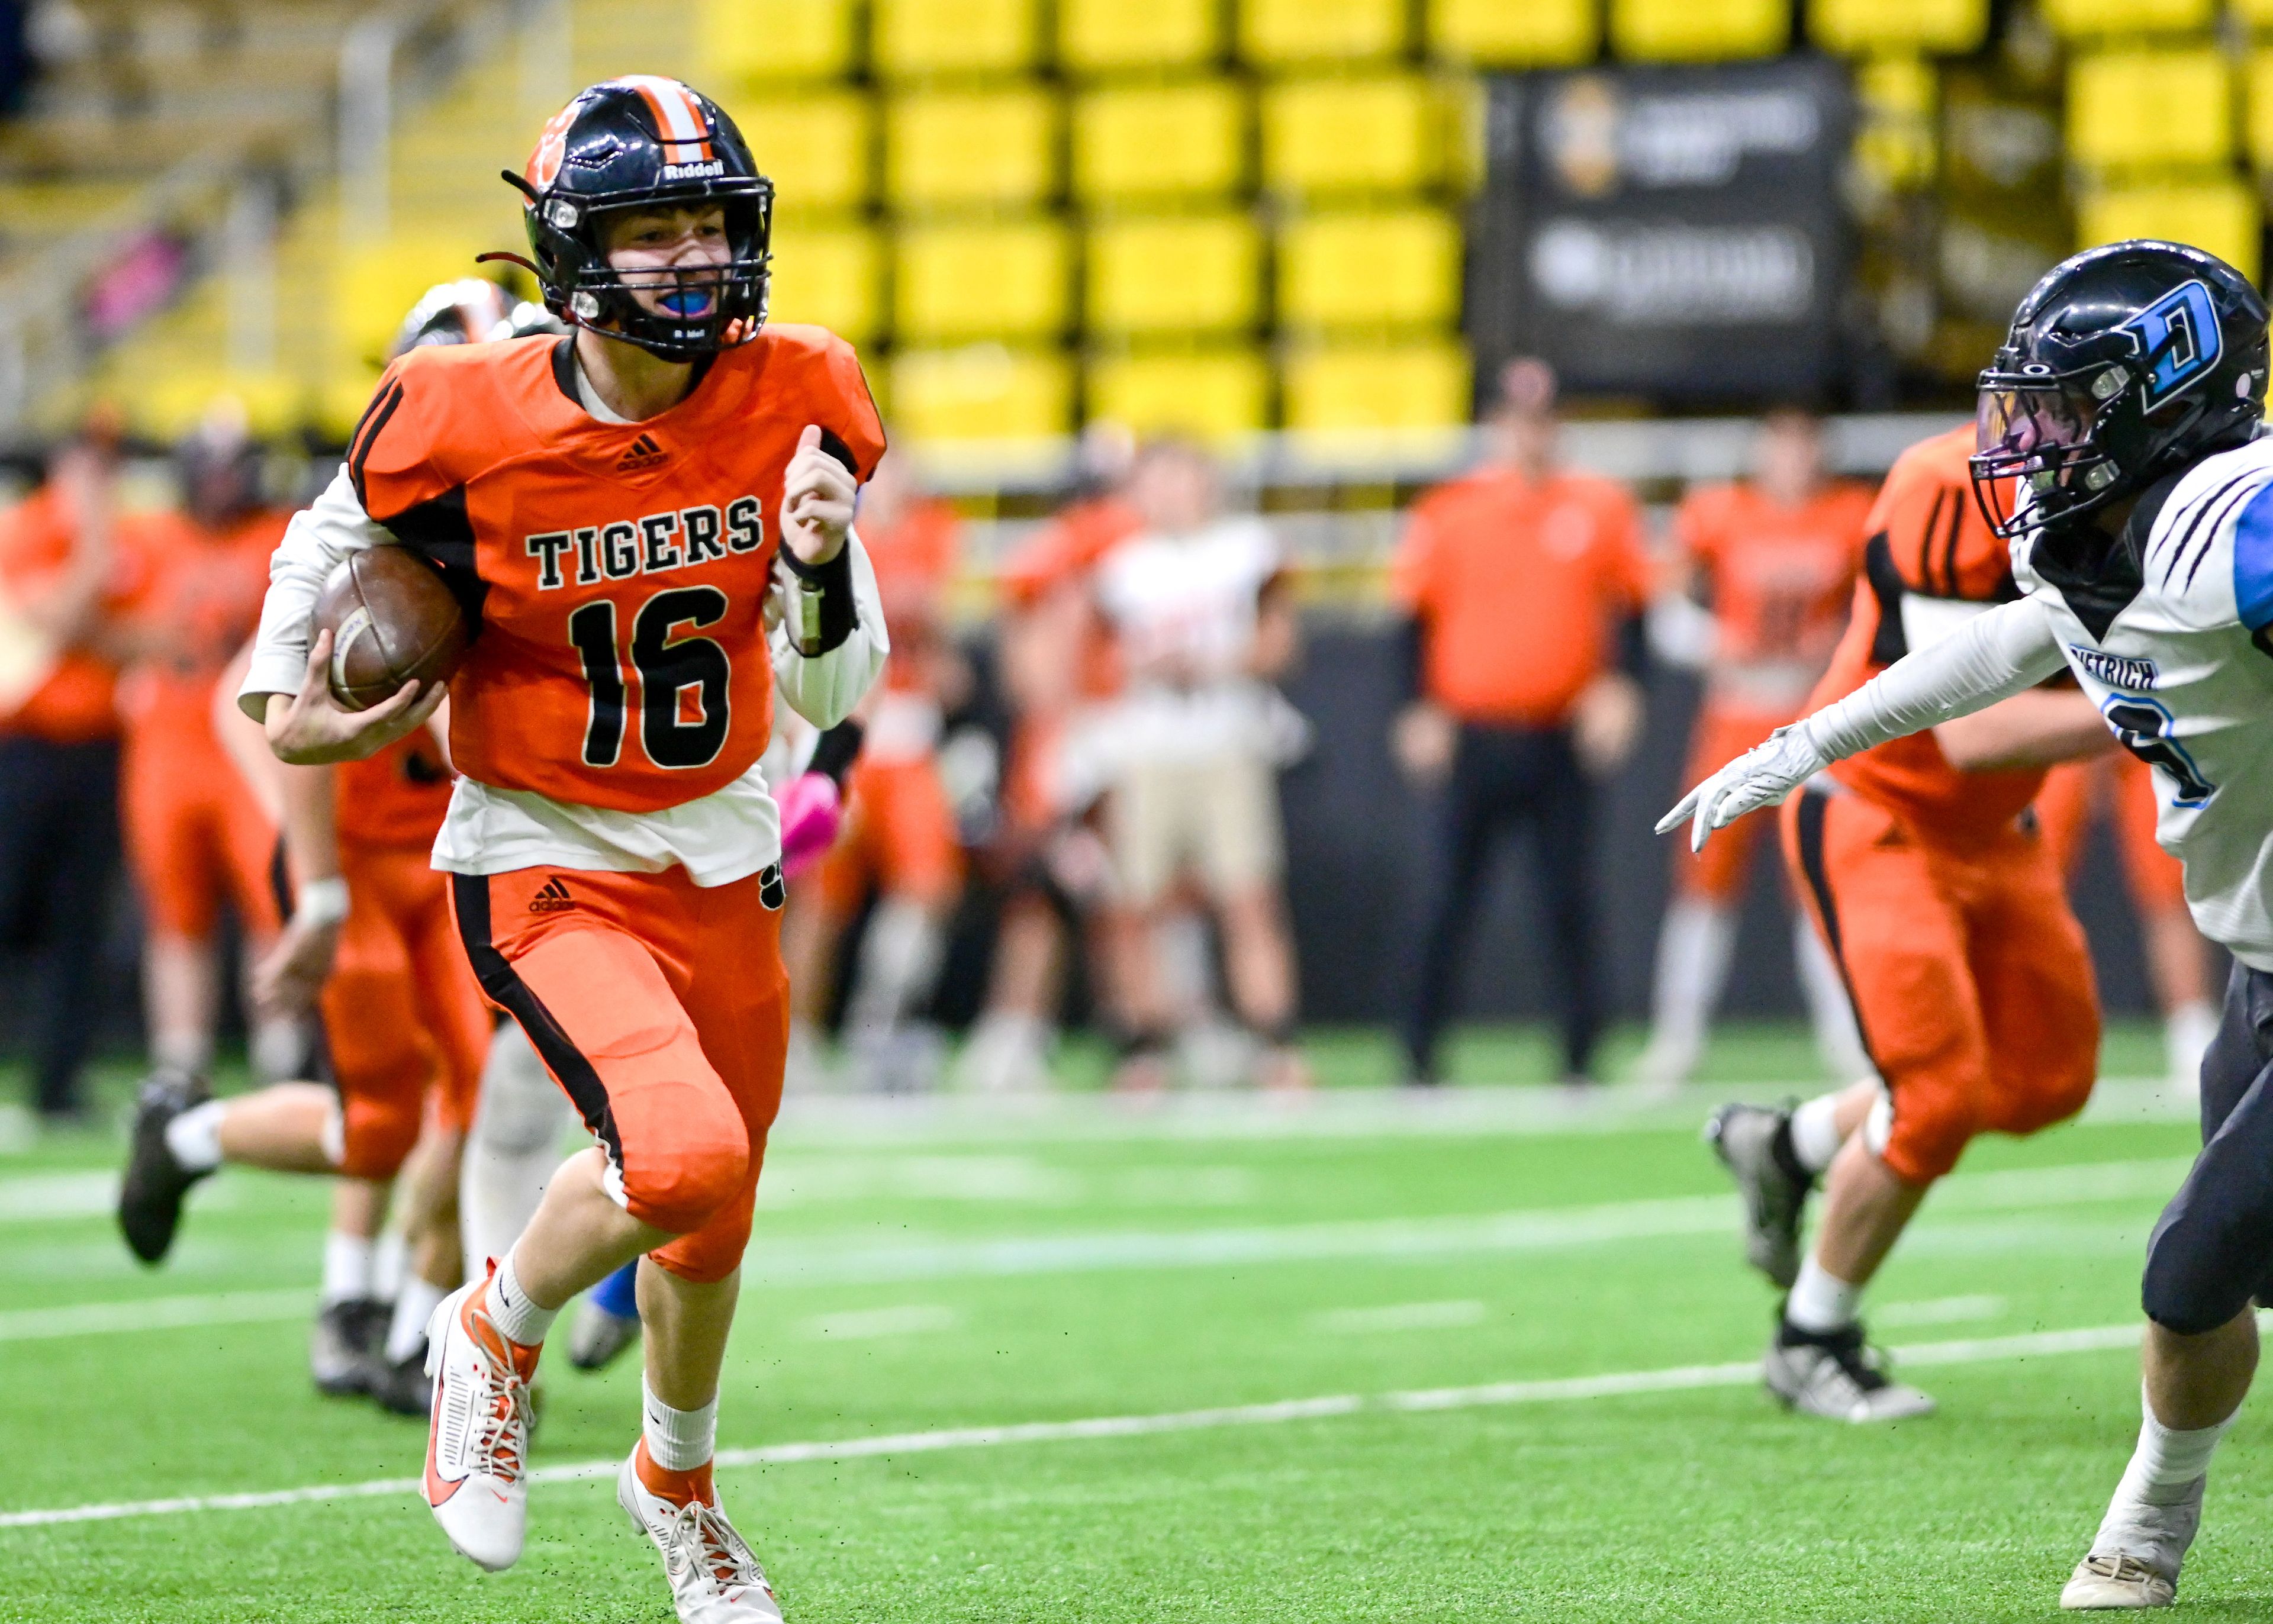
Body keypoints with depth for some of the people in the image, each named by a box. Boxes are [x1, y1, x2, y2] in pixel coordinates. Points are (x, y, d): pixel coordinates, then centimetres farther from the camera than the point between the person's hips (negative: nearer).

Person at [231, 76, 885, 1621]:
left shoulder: (788, 404, -10)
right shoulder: (470, 423, -18)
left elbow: (832, 695, -6)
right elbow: (336, 535, 6)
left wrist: (824, 566, -25)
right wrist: (286, 700, -3)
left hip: (721, 866, 5)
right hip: (545, 869, -4)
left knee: (714, 1226, 19)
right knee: (683, 1156, -28)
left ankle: (677, 1484, 50)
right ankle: (498, 1332, 4)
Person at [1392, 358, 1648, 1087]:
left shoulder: (1600, 508, 6)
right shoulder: (1448, 513, 3)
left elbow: (1630, 607, 9)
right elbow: (1416, 616, 6)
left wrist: (1617, 685, -5)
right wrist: (1420, 711, -2)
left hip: (1562, 737, 1)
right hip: (1473, 737, -1)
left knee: (1570, 901, 0)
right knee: (1449, 901, -1)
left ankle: (1580, 1055, 6)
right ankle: (1420, 1053, 6)